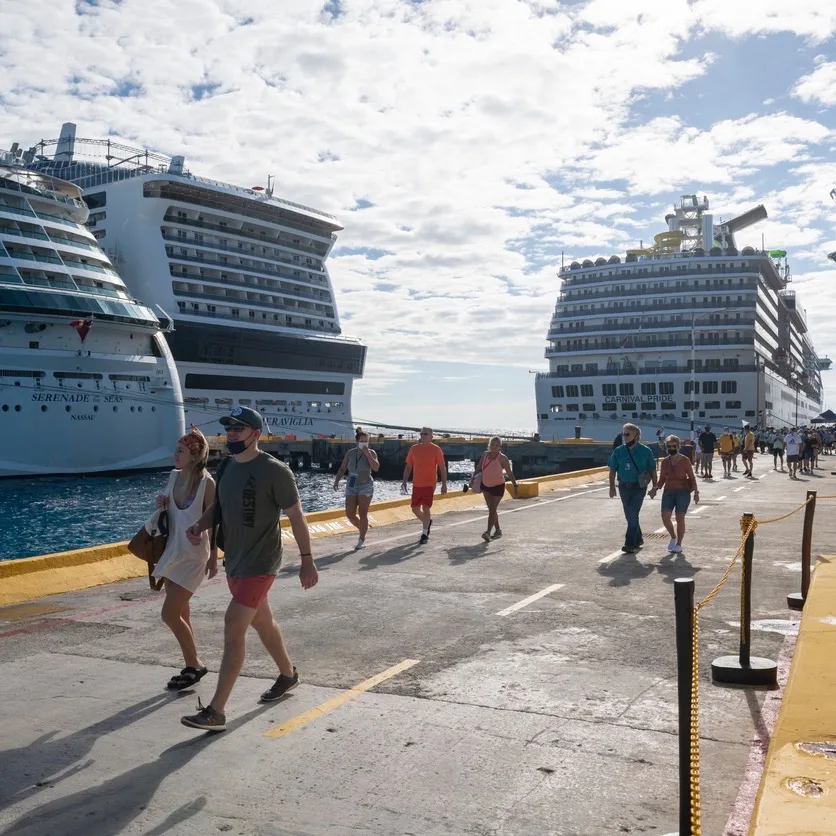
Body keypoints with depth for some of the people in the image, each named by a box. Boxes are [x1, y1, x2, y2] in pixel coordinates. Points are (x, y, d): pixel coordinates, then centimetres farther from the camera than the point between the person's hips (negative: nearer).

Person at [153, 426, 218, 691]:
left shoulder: (207, 483, -16)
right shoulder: (174, 476, 3)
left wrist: (214, 557, -13)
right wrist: (162, 505, -4)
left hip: (193, 557, -7)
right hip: (172, 553, 7)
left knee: (169, 614, -9)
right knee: (181, 614, 12)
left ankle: (194, 665, 8)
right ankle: (192, 665, 25)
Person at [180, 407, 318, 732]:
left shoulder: (274, 471, -17)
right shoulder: (226, 467, 4)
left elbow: (296, 516, -11)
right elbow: (217, 506, 16)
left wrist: (307, 560, -10)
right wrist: (199, 526, -5)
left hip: (260, 563, -8)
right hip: (234, 561, 8)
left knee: (234, 626, -14)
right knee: (262, 622, 22)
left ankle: (216, 711, -10)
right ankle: (288, 674, 45)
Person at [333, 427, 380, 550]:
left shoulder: (371, 453, -7)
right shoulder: (350, 453, 2)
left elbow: (376, 468, -21)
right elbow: (342, 469, 7)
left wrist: (367, 453, -22)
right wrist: (336, 481, -6)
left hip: (365, 486, -4)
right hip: (351, 487, 4)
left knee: (362, 514, -9)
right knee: (350, 515, -1)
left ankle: (362, 540, 1)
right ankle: (362, 530, 26)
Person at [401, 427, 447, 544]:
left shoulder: (436, 449, -4)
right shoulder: (414, 448, 6)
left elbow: (442, 468, -3)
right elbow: (408, 466, 12)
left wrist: (444, 484, -8)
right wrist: (404, 481, 6)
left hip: (429, 484, -4)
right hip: (416, 485, 4)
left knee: (426, 508, -6)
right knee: (415, 509, 8)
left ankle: (424, 534, 6)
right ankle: (427, 521, 36)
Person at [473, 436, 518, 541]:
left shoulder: (502, 458, -14)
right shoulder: (485, 454, 0)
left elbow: (509, 473, -11)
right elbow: (479, 468, 10)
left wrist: (515, 486, -12)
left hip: (498, 486, -6)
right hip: (485, 486, 6)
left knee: (492, 509, -12)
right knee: (491, 509, 13)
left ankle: (488, 532, -16)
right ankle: (498, 530, 25)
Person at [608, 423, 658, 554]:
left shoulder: (645, 451, -5)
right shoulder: (618, 451, 2)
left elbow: (652, 470, 2)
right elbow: (612, 470, 8)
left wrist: (654, 487, 2)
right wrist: (612, 486, 4)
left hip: (639, 487, -4)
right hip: (624, 487, 4)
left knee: (632, 515, -12)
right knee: (630, 516, 12)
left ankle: (630, 544, -10)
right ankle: (638, 539, 30)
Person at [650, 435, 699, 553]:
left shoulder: (684, 460, -5)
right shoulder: (665, 462, 6)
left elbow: (692, 477, -1)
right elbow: (662, 479, 13)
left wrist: (696, 492, -11)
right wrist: (655, 489, -2)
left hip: (682, 492, -4)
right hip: (668, 492, 4)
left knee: (680, 518, -1)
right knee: (665, 517, -7)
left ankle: (679, 544, 12)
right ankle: (673, 537, 19)